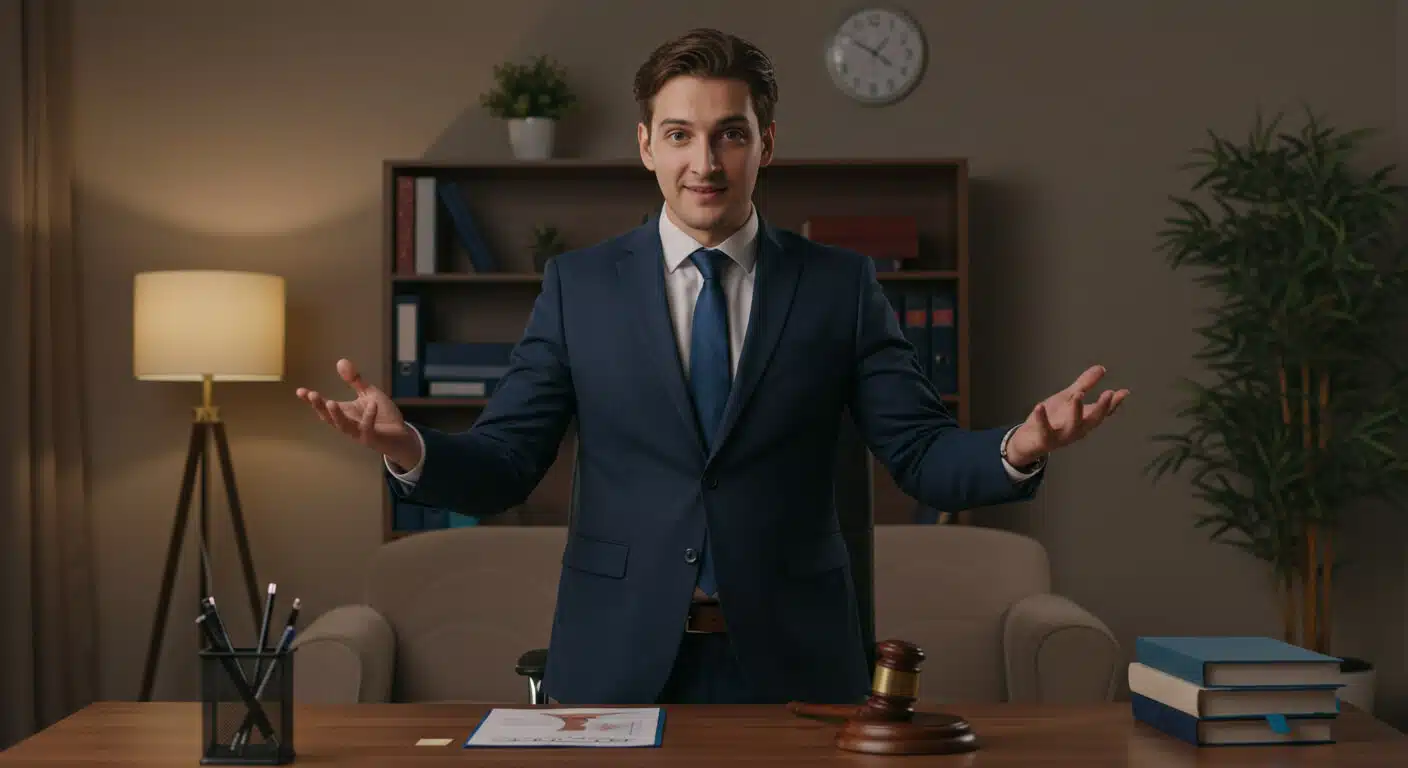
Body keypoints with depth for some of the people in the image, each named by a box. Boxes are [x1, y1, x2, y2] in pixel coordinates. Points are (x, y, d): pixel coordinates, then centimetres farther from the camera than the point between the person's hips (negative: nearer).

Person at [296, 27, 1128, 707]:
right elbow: (504, 464, 0)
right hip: (622, 657, 0)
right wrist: (410, 447, -20)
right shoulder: (579, 284, 2)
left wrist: (1017, 450, -22)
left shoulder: (840, 284, 2)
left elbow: (924, 454, -1)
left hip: (790, 656, 0)